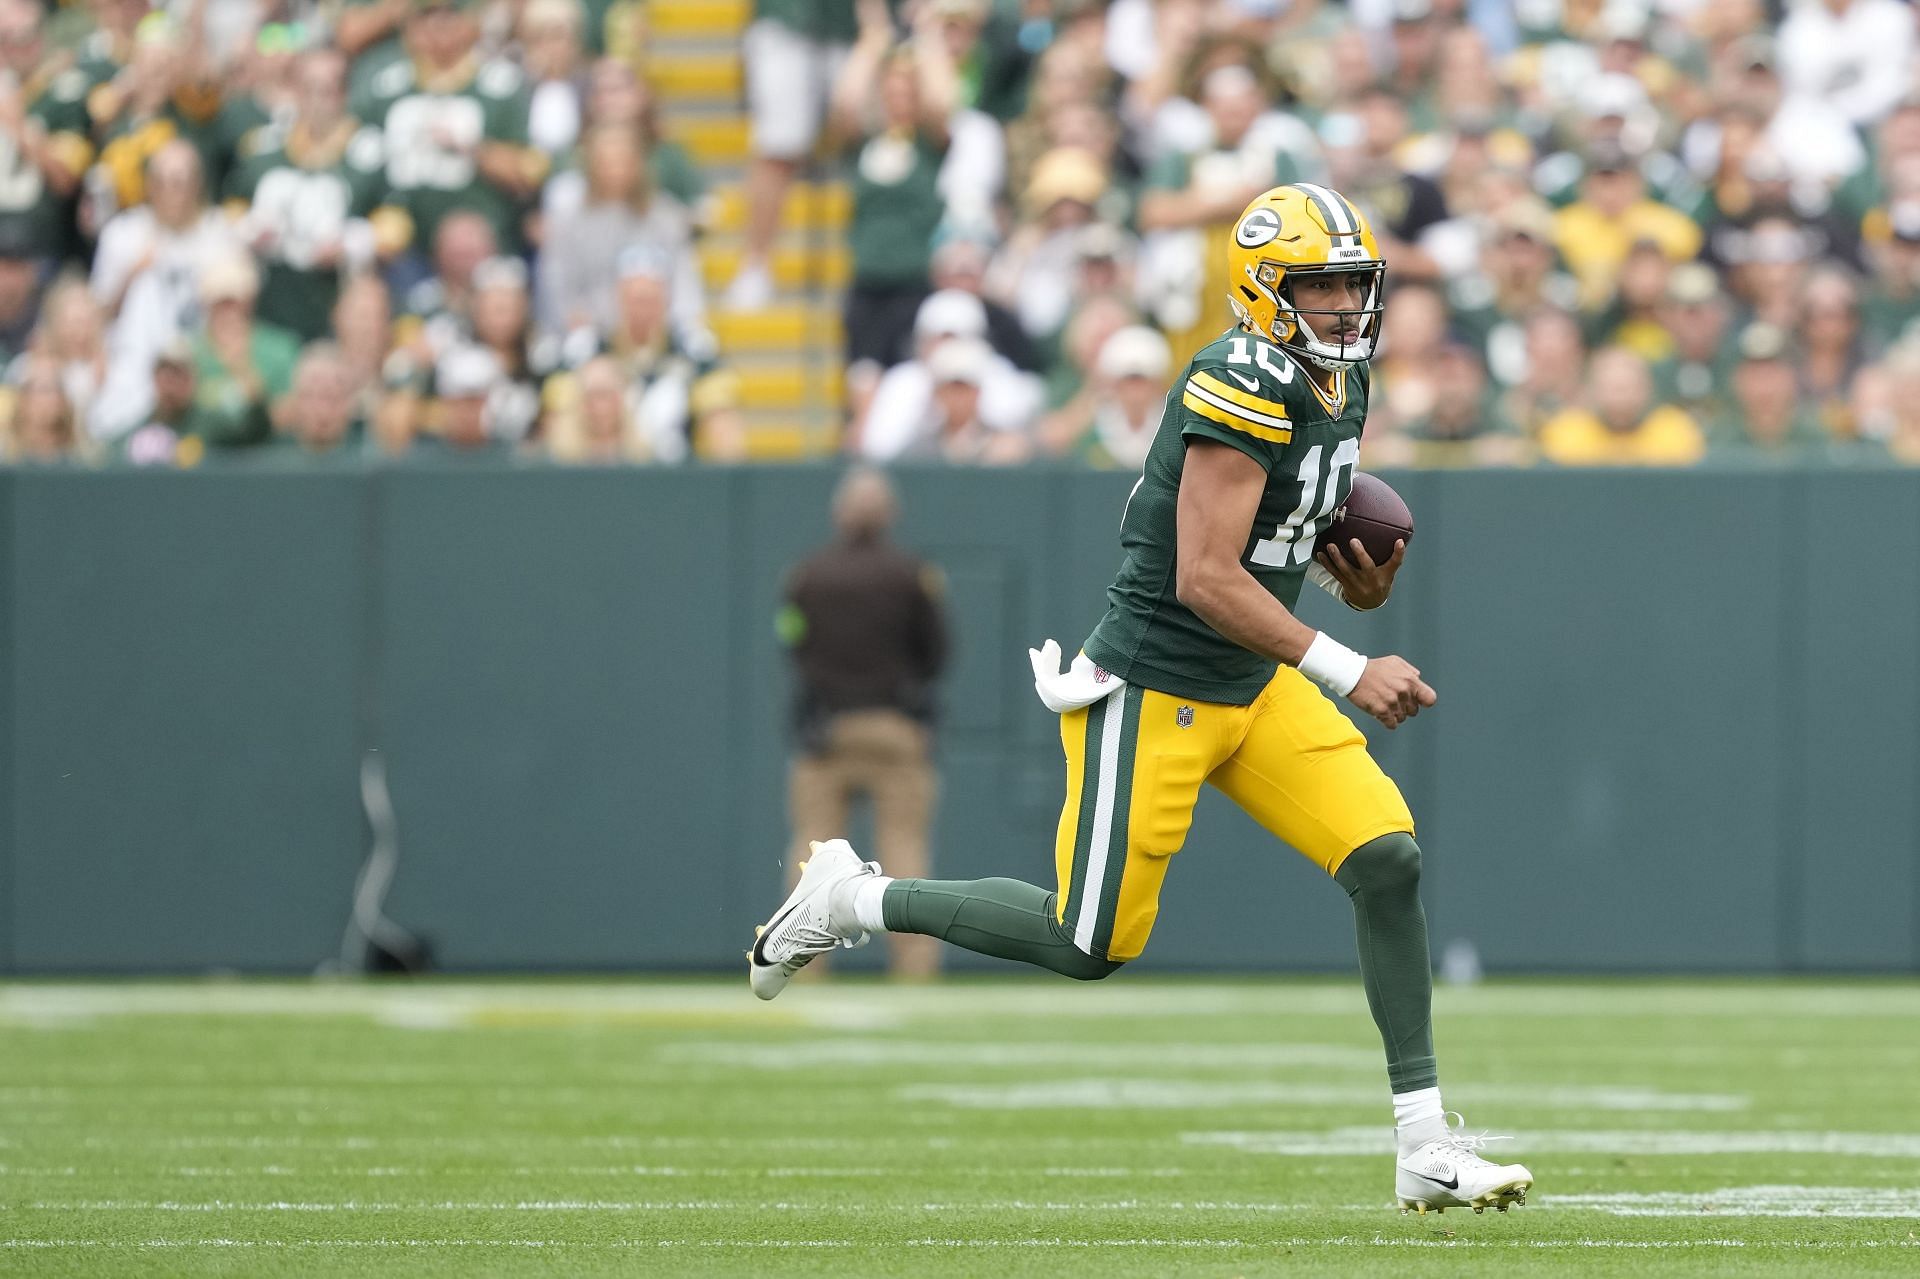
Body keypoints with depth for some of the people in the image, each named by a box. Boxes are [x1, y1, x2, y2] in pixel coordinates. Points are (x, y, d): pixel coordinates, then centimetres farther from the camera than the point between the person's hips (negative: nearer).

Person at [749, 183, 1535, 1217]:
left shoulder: (1340, 381, 7)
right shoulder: (1243, 388, -22)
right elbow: (1206, 577, -26)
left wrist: (1349, 573, 1)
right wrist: (1346, 671, -25)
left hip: (1255, 689, 8)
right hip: (1153, 692, -8)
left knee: (1388, 861, -7)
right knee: (1090, 946, -2)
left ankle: (1427, 1149, -4)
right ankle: (853, 899, 18)